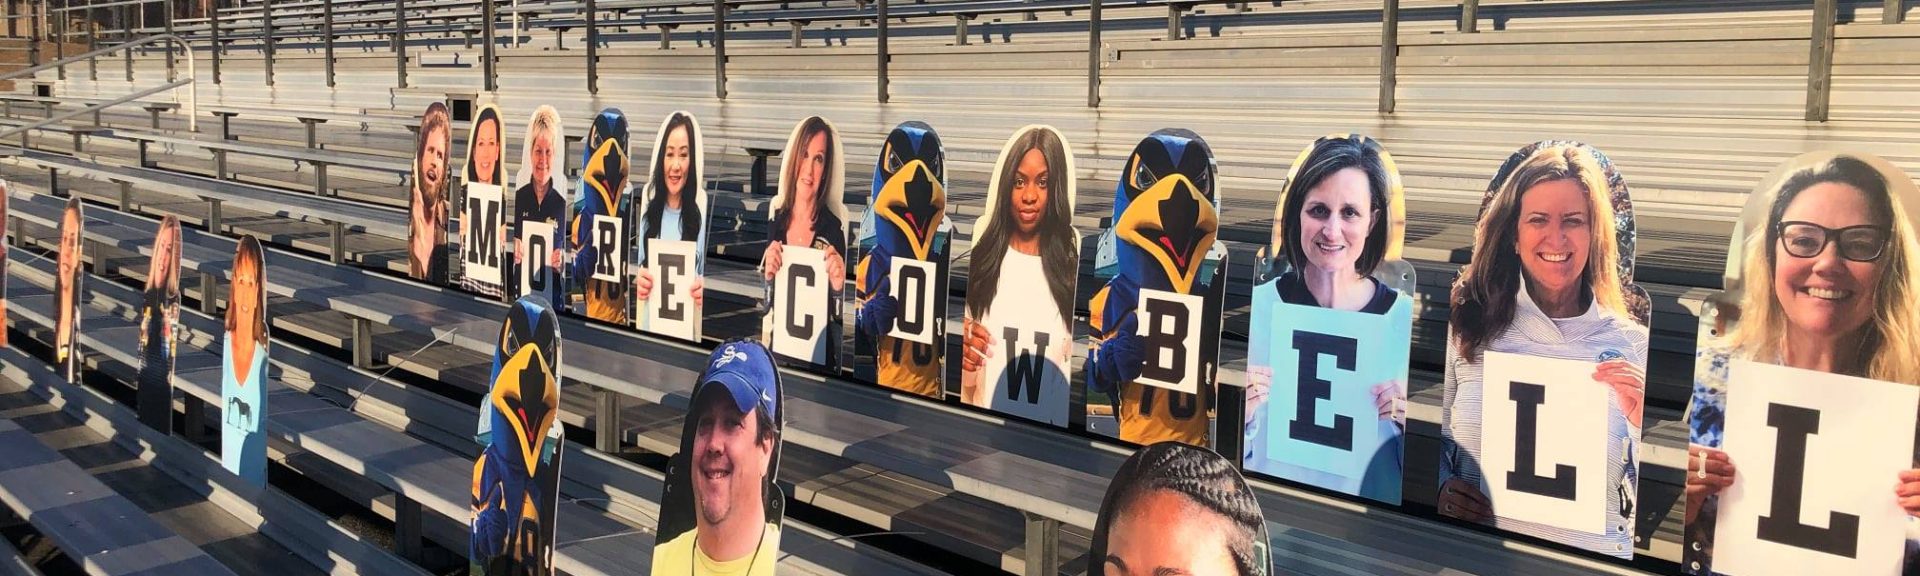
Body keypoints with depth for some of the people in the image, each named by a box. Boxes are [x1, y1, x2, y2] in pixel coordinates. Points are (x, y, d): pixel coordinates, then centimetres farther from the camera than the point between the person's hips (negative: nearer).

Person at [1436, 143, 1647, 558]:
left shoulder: (1634, 346, 4)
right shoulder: (1466, 326, 2)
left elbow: (1654, 495, 7)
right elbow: (1428, 438, 8)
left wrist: (1644, 423, -8)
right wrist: (1443, 489, -9)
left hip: (1594, 559, 0)